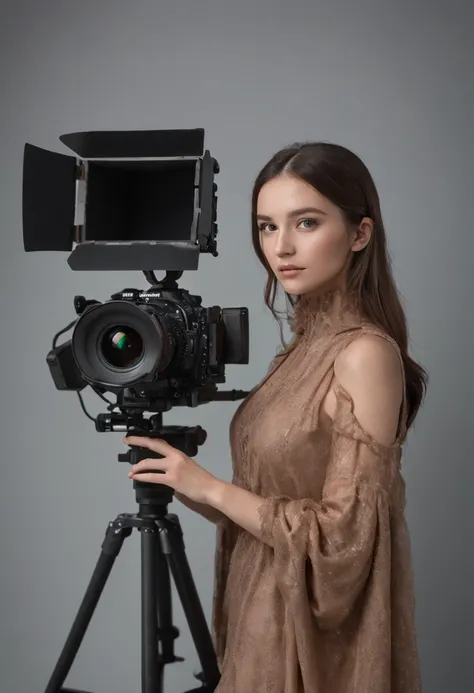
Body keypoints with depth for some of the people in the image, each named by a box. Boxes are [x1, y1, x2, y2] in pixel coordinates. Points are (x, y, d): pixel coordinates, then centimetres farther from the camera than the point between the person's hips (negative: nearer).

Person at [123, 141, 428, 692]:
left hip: (315, 632, -8)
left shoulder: (365, 354, -20)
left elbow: (341, 536, -22)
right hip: (267, 619, 8)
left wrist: (210, 487, -16)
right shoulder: (304, 344, 5)